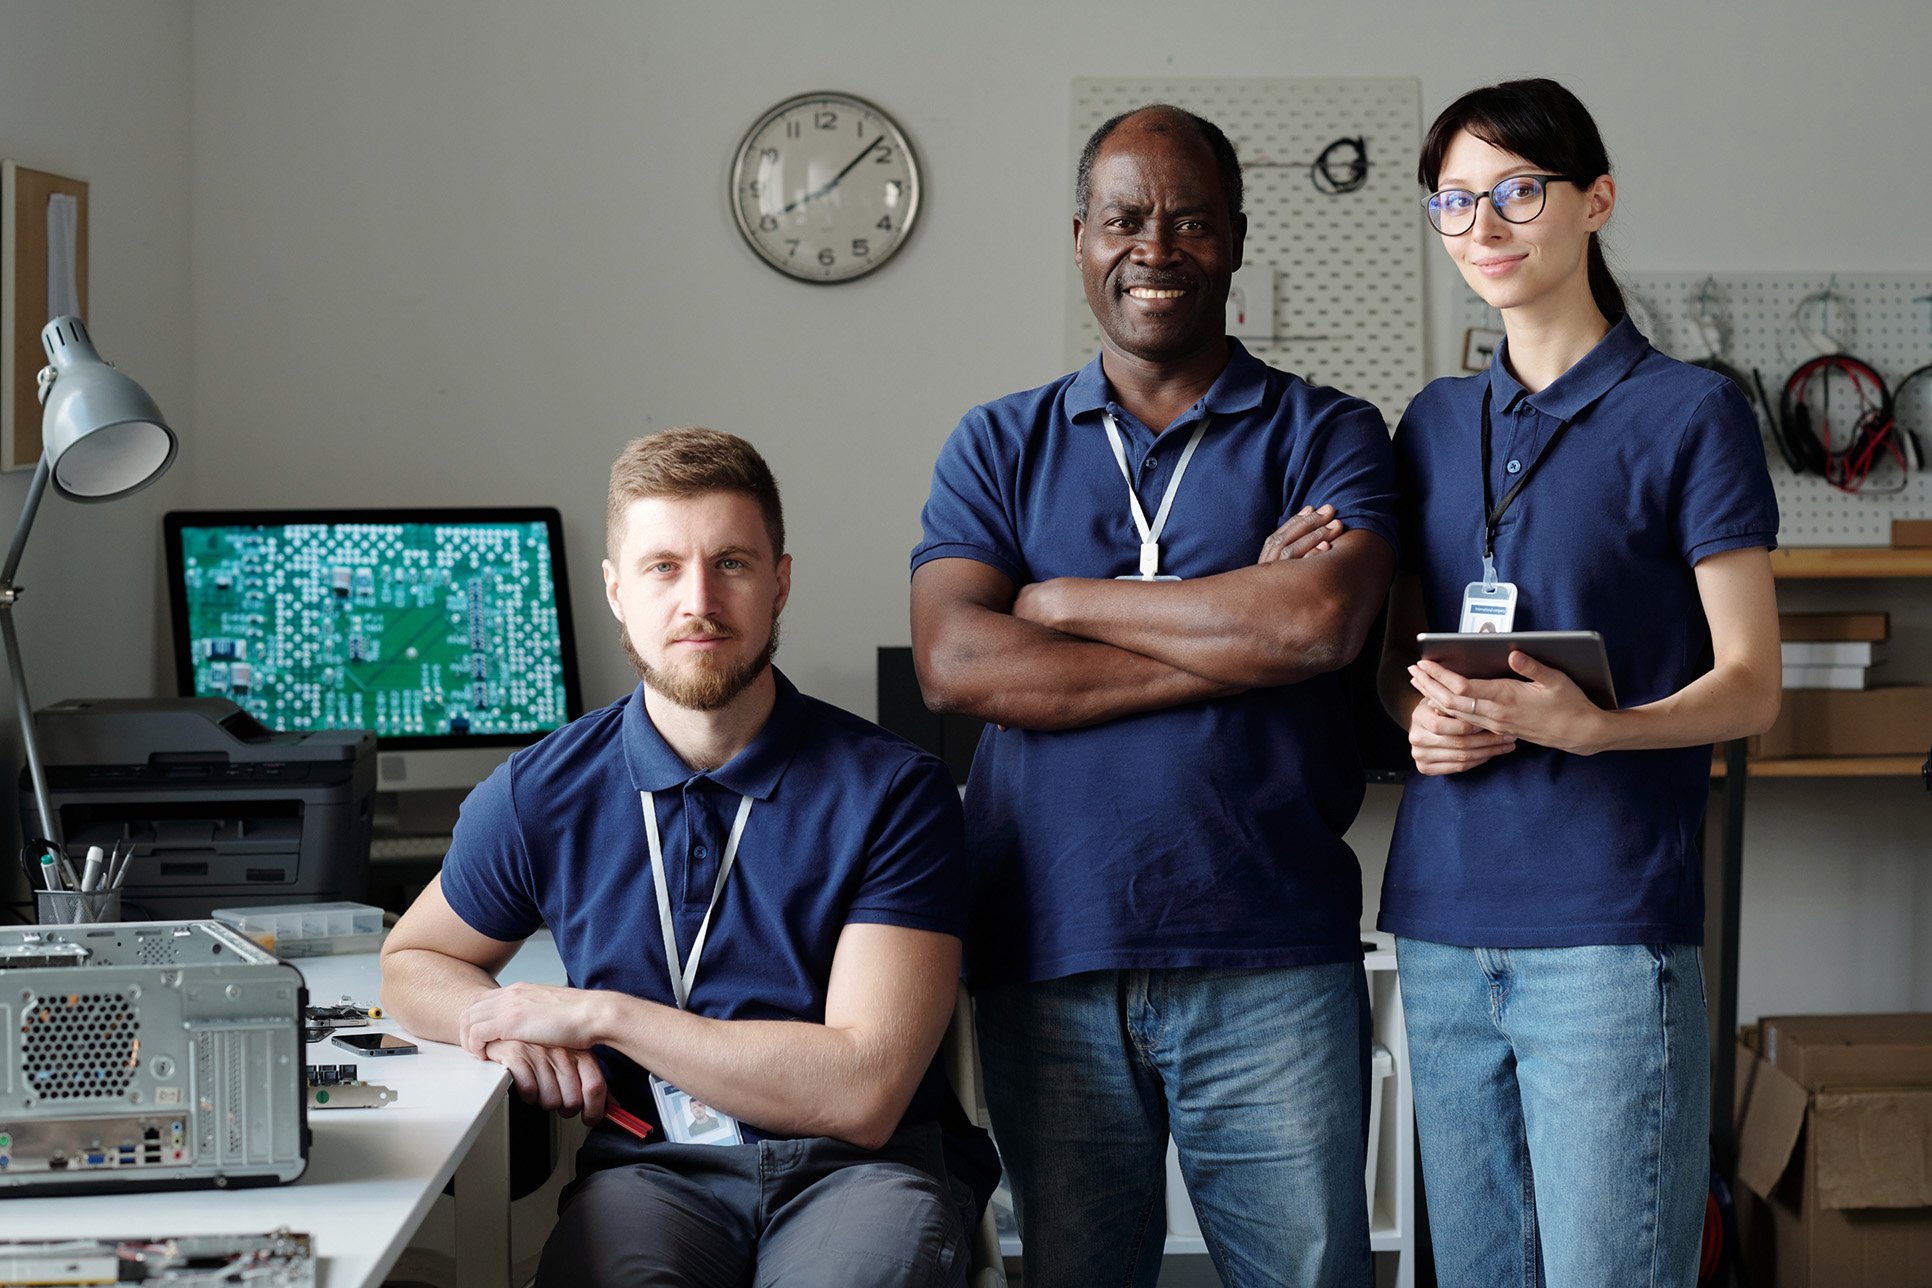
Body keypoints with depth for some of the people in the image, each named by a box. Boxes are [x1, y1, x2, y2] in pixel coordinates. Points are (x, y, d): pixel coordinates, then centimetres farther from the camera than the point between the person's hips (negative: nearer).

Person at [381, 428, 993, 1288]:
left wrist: (601, 1014, -12)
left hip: (863, 1170, -1)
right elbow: (413, 961, 24)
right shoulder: (542, 796, 4)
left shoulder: (893, 791, -5)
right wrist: (507, 1028, -1)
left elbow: (863, 1094, -13)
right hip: (655, 1168, 1)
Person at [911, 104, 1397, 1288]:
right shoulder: (1000, 446, 11)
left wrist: (1064, 599, -6)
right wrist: (1234, 631, -10)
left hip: (1269, 965, -2)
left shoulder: (1326, 434, 6)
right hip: (1047, 964, 2)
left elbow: (1321, 623, -14)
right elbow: (956, 665, -5)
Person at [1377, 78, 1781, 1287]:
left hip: (1609, 924, -5)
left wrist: (1592, 726, -22)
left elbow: (1750, 686, -4)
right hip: (1445, 921, 5)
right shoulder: (1437, 422, 15)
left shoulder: (1689, 412, -1)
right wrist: (1417, 713, -2)